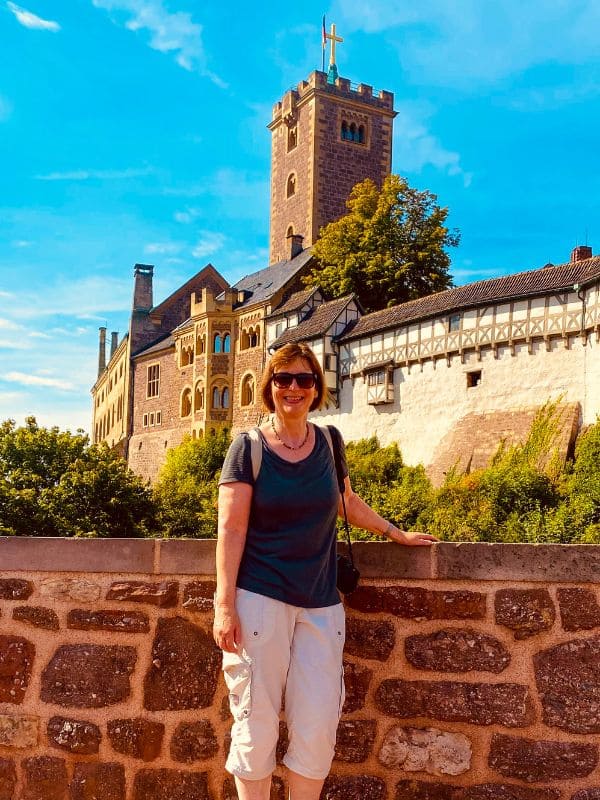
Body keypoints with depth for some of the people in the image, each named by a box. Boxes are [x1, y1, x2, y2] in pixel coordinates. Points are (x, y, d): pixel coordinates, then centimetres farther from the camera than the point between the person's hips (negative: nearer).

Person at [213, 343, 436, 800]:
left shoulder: (329, 441, 7)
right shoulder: (249, 447, -4)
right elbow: (231, 529, -7)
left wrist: (396, 534, 25)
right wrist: (225, 605, -13)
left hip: (321, 603, 4)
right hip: (260, 599, -3)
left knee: (318, 727, 4)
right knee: (257, 724, 2)